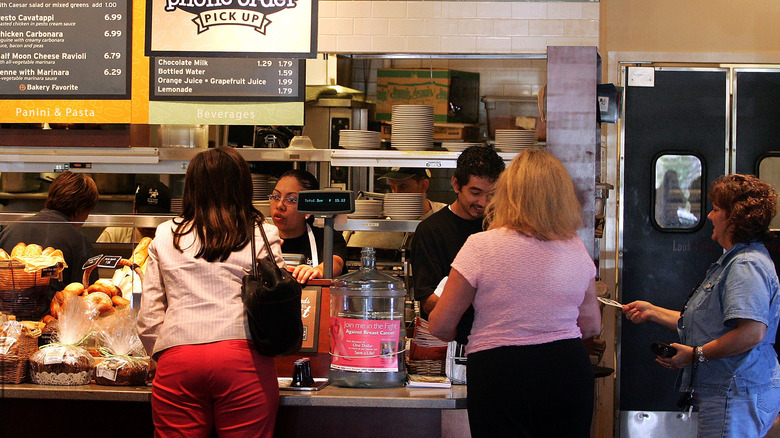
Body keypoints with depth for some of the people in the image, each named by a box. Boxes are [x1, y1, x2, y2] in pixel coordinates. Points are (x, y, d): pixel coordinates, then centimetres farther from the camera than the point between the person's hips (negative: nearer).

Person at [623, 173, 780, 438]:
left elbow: (752, 332, -28)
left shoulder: (746, 265, -16)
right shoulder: (732, 261, 22)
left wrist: (696, 354, -20)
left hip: (736, 395, -11)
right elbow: (707, 324, 26)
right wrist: (652, 312, 23)